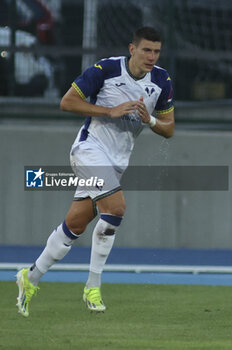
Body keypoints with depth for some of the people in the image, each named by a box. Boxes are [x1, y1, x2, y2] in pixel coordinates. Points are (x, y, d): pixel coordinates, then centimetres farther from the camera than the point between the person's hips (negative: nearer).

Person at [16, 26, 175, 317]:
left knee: (75, 223, 7)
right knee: (115, 208, -24)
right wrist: (110, 111, -19)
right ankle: (93, 287, -13)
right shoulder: (106, 69, -15)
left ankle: (31, 277, 22)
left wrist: (149, 119, -14)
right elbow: (67, 102, -11)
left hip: (118, 161, 6)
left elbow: (169, 129, 8)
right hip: (91, 148, -6)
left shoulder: (161, 81, 1)